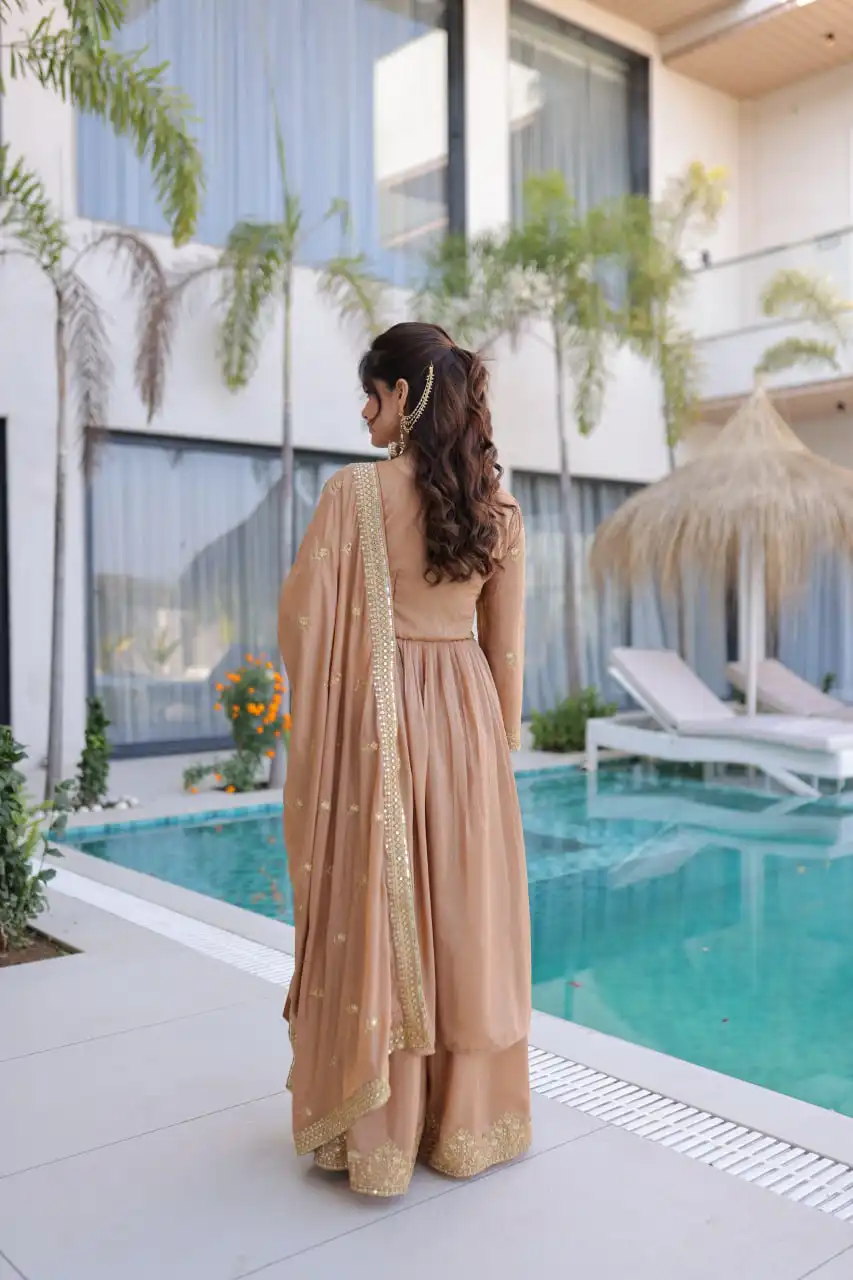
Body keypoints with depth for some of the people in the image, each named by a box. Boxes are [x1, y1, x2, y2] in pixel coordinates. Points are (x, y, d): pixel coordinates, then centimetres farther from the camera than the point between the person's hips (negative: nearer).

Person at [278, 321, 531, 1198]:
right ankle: (466, 1122, 29)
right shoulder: (496, 506, 3)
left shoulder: (356, 490, -11)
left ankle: (376, 1134, 20)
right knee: (463, 907, 13)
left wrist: (316, 720, 8)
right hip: (465, 714, 5)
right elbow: (505, 645, 7)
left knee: (373, 909, 6)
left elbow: (302, 617, -10)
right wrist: (500, 743, 16)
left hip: (373, 717, -4)